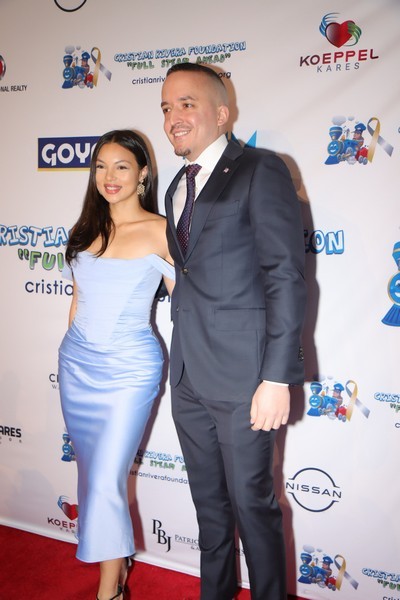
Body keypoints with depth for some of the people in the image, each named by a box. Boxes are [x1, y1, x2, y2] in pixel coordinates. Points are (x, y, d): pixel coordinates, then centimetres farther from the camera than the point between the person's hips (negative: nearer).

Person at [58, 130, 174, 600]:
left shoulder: (159, 231, -9)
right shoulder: (87, 229, 7)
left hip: (128, 368, -6)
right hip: (77, 363, 6)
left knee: (106, 481, -3)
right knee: (90, 472, 16)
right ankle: (117, 559, 38)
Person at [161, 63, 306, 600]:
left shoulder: (261, 171, -7)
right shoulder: (177, 187, 16)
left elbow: (286, 278, -14)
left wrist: (277, 377, -19)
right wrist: (183, 363, 10)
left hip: (241, 376, -7)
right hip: (188, 377, 7)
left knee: (251, 502, 7)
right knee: (209, 500, 20)